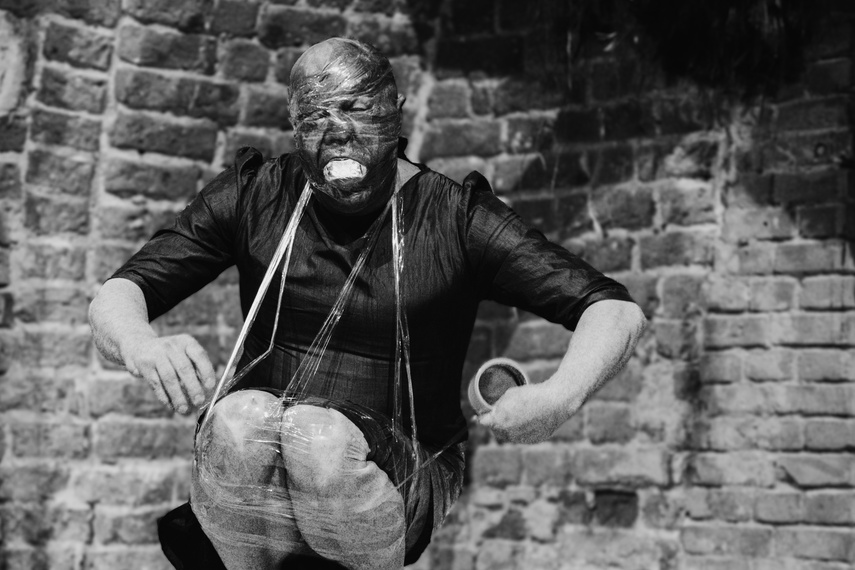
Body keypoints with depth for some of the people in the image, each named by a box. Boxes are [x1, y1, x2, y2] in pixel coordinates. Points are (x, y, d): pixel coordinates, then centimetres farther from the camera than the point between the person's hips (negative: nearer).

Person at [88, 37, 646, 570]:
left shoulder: (454, 217, -5)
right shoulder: (254, 196, 2)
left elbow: (617, 311, -10)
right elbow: (115, 298, -2)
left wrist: (558, 398, -33)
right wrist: (142, 346, -28)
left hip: (402, 477, -2)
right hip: (254, 465, 2)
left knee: (321, 436, -33)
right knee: (242, 417, -30)